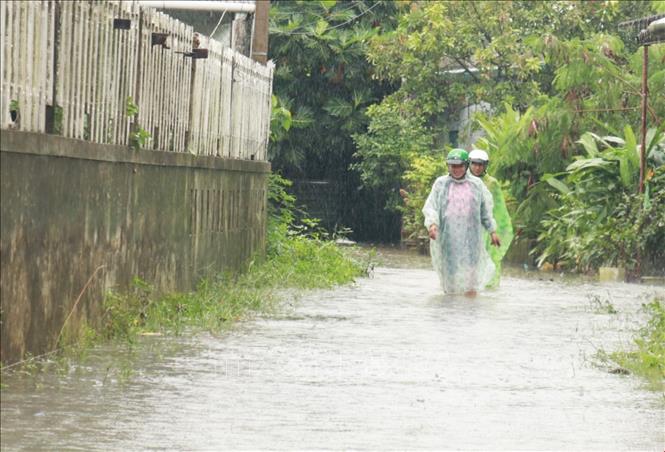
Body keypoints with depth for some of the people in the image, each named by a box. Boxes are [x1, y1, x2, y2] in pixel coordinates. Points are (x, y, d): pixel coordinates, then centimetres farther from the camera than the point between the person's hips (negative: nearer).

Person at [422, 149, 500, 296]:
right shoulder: (440, 184, 3)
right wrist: (432, 224, -20)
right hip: (447, 234, 0)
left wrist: (492, 231, 11)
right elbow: (430, 207, -3)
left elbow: (485, 209, 12)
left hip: (470, 233, 0)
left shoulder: (476, 184, 6)